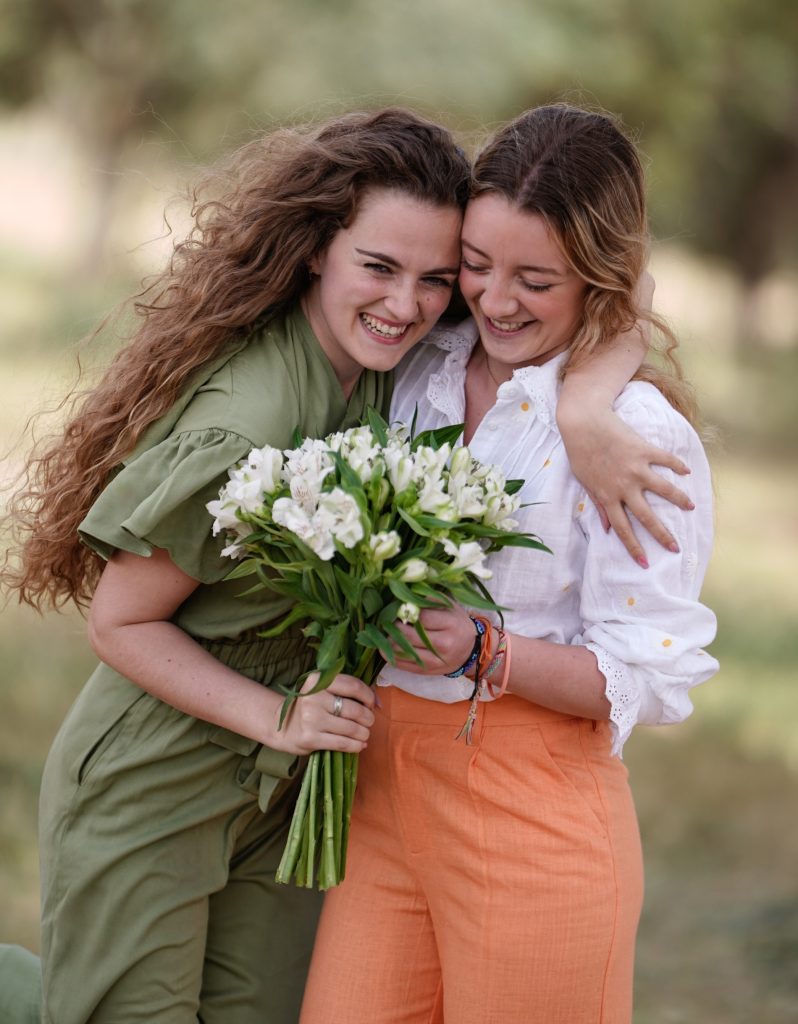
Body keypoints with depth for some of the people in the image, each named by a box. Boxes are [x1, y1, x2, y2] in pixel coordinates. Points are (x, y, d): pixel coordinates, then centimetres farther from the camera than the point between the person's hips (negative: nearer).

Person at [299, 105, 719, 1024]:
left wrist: (485, 654, -24)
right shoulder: (422, 373, 7)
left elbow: (646, 678, -13)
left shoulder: (639, 432, -12)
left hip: (534, 822, -6)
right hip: (385, 786, 6)